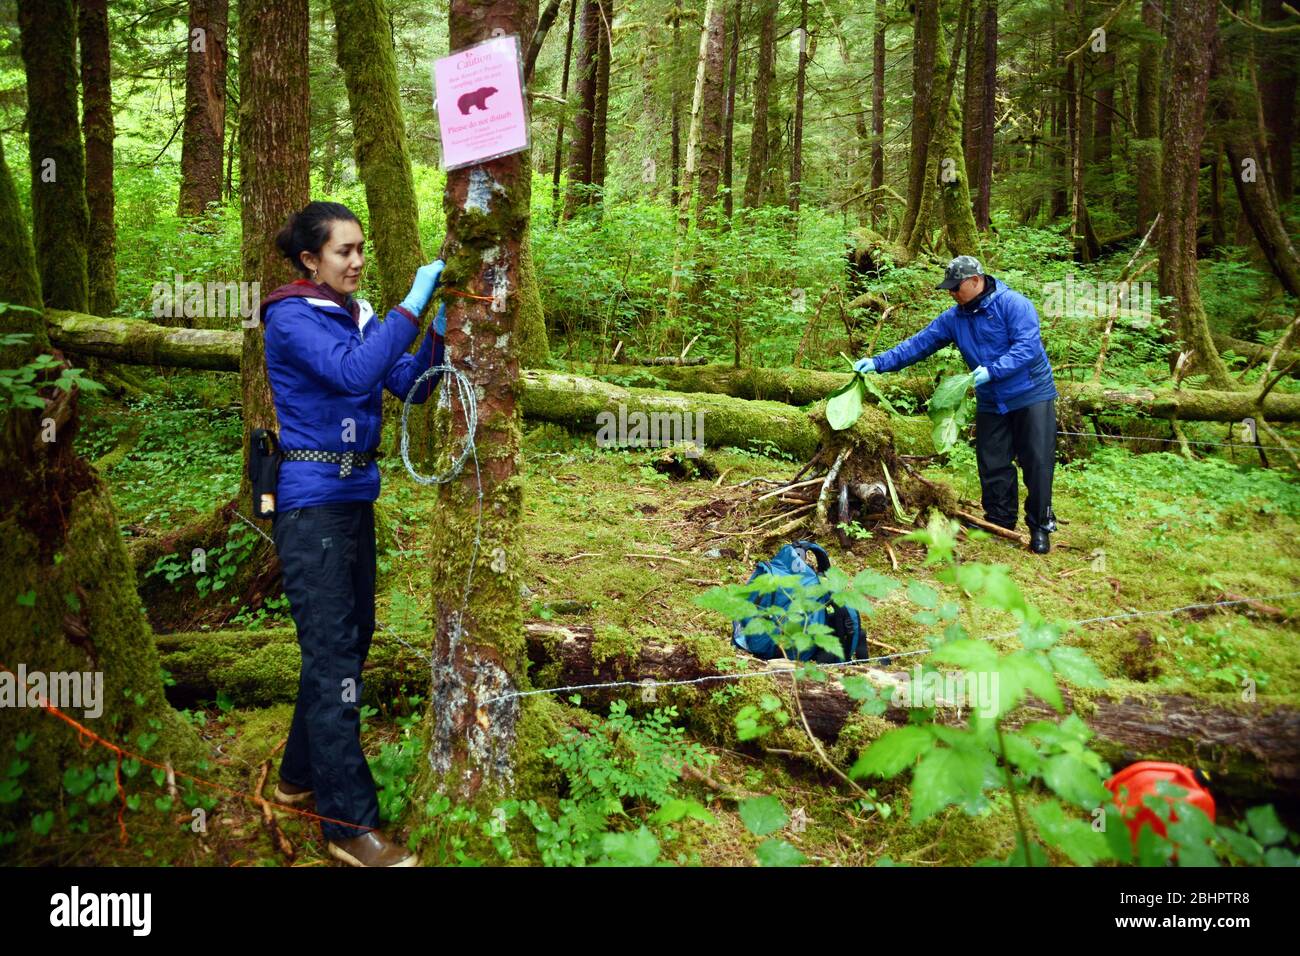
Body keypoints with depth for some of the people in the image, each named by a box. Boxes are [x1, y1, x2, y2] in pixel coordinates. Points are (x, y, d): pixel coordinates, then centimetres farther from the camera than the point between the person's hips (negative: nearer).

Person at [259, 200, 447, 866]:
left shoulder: (357, 316, 11)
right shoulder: (291, 318, -10)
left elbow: (409, 385, 7)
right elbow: (354, 374, -26)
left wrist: (440, 329, -7)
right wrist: (411, 306, -24)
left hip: (354, 497, 8)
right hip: (310, 500, -8)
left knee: (350, 638, 15)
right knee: (332, 651, -7)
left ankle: (301, 774, 32)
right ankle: (350, 824, 0)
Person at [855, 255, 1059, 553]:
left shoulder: (1012, 304, -15)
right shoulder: (954, 318, 4)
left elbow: (1028, 347, -24)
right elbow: (918, 344, 3)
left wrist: (991, 371, -33)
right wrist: (878, 363, -5)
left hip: (1032, 396, -6)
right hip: (991, 403, 6)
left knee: (1037, 462, -3)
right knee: (992, 465, 8)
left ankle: (1040, 526, 9)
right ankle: (1000, 522, 22)